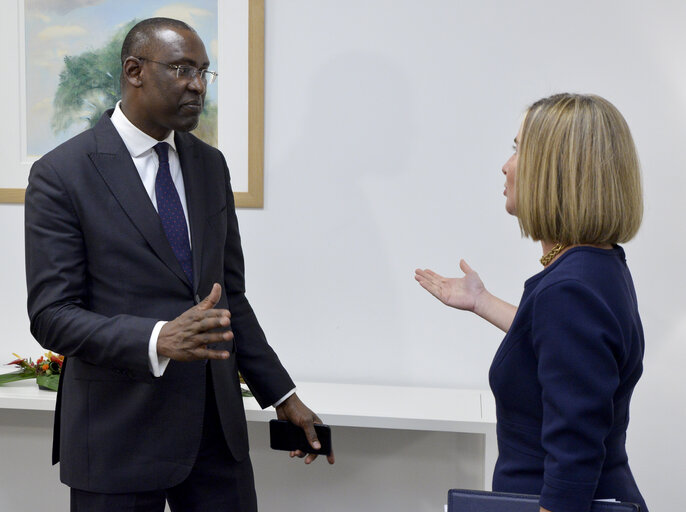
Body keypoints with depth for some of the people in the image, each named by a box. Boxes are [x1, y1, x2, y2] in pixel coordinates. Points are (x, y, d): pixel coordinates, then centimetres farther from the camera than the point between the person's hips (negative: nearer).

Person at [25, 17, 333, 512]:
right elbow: (51, 314, -13)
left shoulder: (211, 165, 9)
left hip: (217, 426, 5)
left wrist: (282, 395, 11)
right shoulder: (61, 174, -9)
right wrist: (158, 341, -28)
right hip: (120, 437, -5)